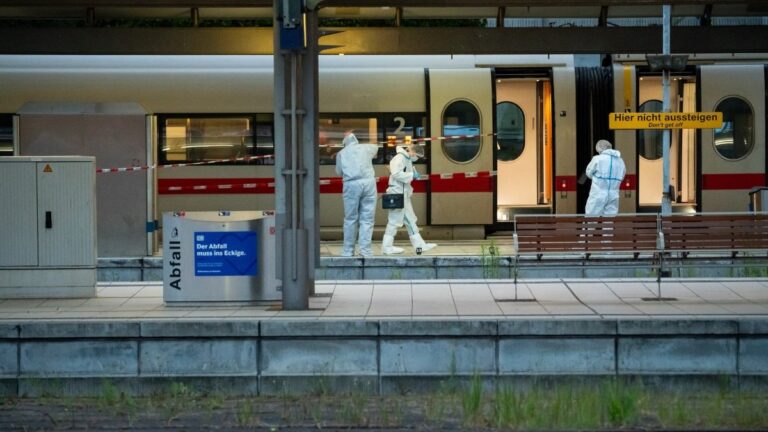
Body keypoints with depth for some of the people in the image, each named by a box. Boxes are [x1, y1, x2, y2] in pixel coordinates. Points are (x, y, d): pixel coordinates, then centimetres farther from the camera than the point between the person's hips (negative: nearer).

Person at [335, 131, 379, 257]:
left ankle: (348, 251, 11)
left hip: (351, 185, 0)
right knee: (367, 219, 2)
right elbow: (376, 147, 34)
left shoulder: (341, 153, 11)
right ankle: (365, 250, -3)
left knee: (350, 219, 7)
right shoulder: (366, 148, 13)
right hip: (368, 182, 0)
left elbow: (339, 172, 15)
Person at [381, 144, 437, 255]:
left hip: (404, 195, 11)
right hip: (397, 194, -11)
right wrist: (412, 175, -19)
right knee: (394, 220, -6)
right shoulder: (399, 158, -15)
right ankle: (387, 246, 0)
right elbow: (396, 174, -27)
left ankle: (419, 245, 16)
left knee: (410, 220, 12)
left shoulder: (407, 160, 16)